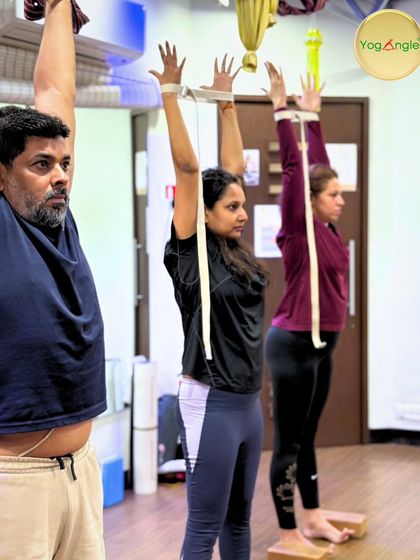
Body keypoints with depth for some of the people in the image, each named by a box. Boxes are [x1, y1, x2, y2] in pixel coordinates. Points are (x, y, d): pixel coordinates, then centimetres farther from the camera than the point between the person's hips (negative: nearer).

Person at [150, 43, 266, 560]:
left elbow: (233, 168, 13)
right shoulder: (191, 253, -10)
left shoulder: (236, 254, 7)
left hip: (248, 402, 7)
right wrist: (171, 93, -16)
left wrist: (225, 103, 18)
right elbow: (187, 169, -16)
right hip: (210, 403, -7)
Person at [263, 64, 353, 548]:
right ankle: (288, 532, 11)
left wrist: (313, 115, 20)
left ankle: (313, 519, 29)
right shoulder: (298, 230, -12)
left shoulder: (326, 228, 7)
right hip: (293, 344, -9)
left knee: (307, 437, 17)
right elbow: (293, 168, -18)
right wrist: (283, 110, -18)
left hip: (320, 345, 9)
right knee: (288, 440, 1)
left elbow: (318, 162, 16)